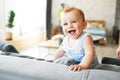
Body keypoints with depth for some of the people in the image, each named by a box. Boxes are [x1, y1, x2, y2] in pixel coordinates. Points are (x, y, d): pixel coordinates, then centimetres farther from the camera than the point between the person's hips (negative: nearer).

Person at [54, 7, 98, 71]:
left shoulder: (85, 38, -22)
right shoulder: (66, 39, -2)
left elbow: (90, 54, -35)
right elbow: (60, 52, 15)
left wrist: (82, 66, -49)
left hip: (88, 67, -5)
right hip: (73, 68, 6)